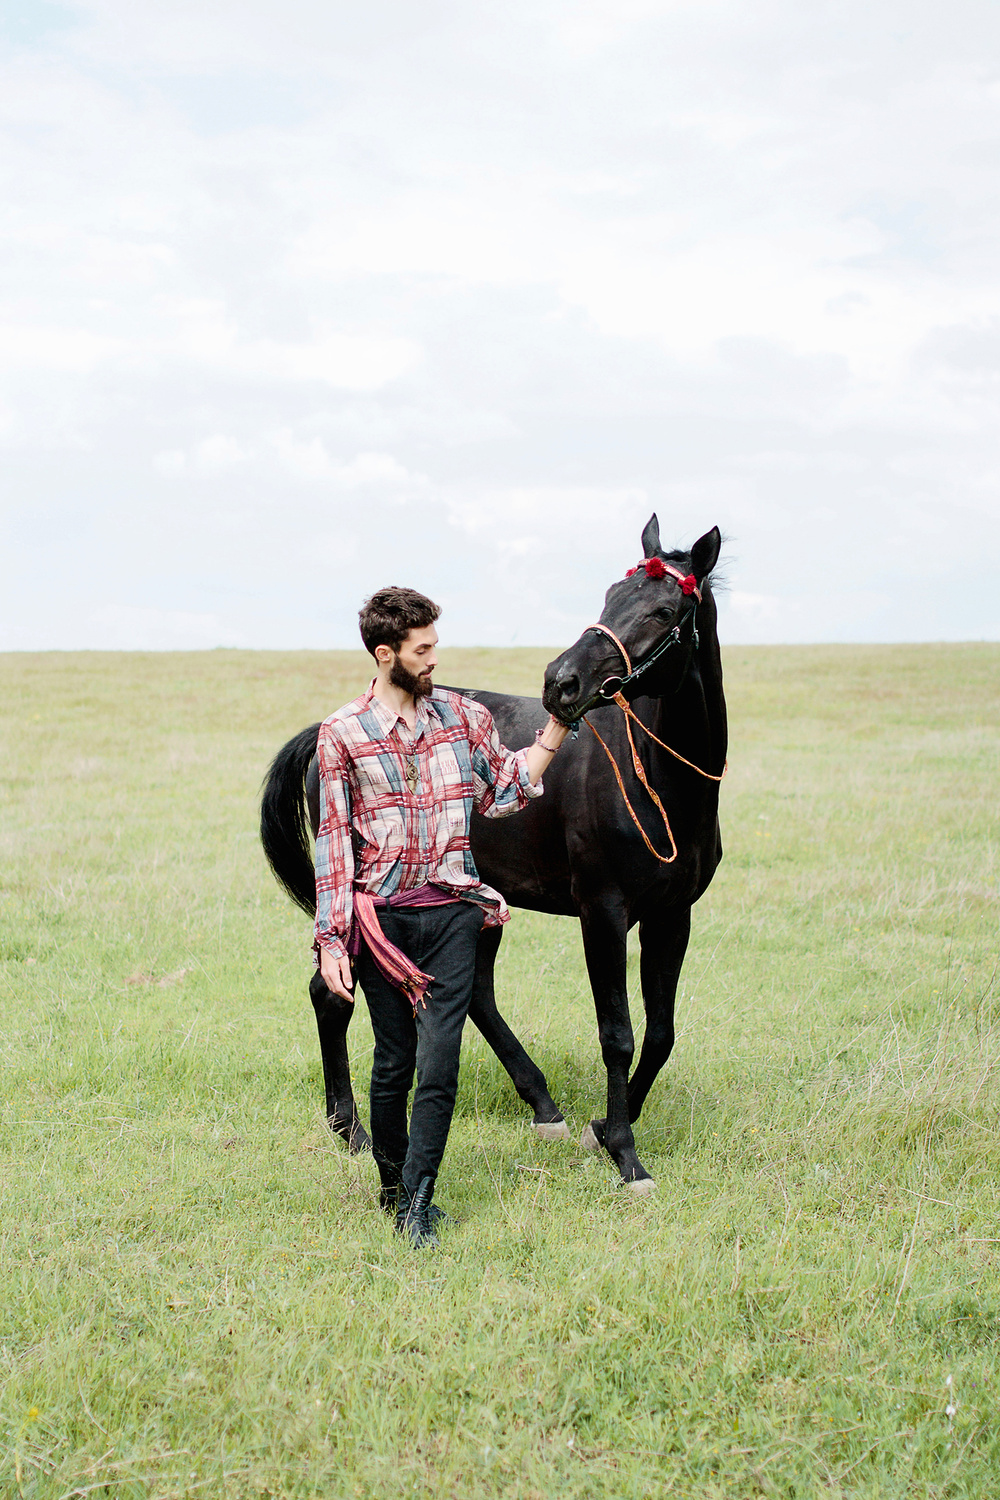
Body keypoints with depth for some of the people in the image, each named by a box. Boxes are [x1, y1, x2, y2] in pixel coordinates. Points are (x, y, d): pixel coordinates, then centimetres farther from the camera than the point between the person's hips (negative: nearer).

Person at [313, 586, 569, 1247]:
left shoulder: (464, 716, 7)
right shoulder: (342, 733, -1)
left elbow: (500, 796, 11)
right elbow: (334, 839, 0)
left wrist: (554, 732, 4)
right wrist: (332, 939, -4)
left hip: (452, 913, 1)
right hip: (383, 916, -1)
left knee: (439, 1064, -6)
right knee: (394, 1062, 8)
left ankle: (417, 1203, 1)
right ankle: (393, 1186, 28)